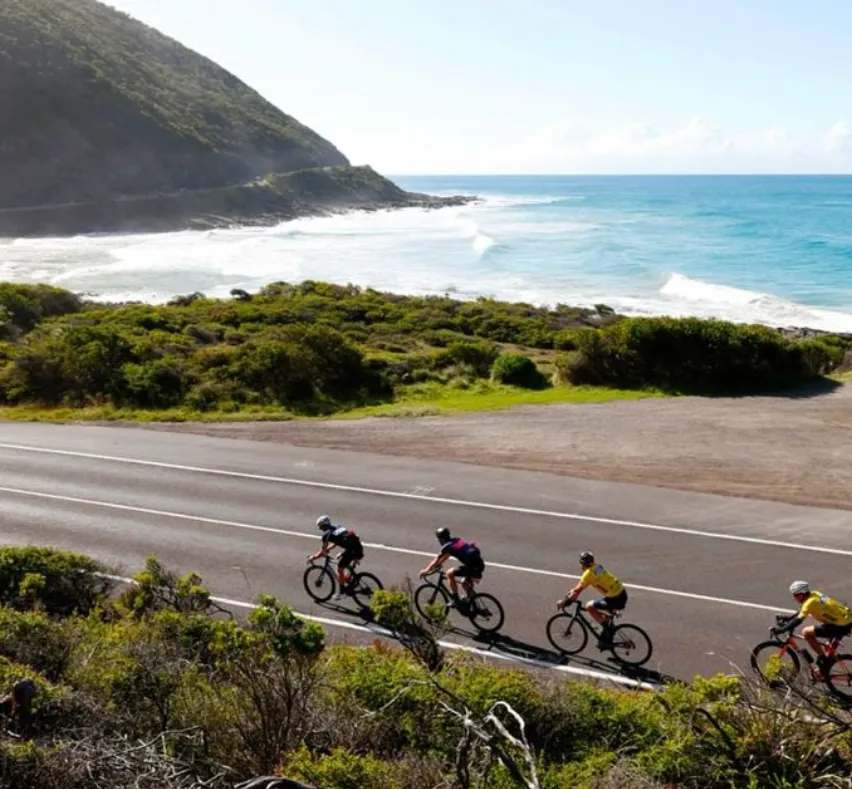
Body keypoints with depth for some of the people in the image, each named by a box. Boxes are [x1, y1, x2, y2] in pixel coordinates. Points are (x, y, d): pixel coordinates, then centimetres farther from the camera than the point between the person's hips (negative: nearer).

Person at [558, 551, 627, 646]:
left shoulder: (588, 573, -13)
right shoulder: (597, 567, 13)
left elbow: (577, 591, -10)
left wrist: (564, 602, 0)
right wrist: (569, 594, 25)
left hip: (616, 599, -9)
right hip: (622, 593, 9)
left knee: (589, 606, -4)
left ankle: (607, 627, 3)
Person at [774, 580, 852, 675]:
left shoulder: (810, 602, -16)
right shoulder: (814, 594, 9)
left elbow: (798, 620, -20)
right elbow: (801, 613, 22)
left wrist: (780, 630, -16)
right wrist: (787, 619, 20)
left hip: (842, 626, -9)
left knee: (806, 632, -8)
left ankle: (823, 659, 4)